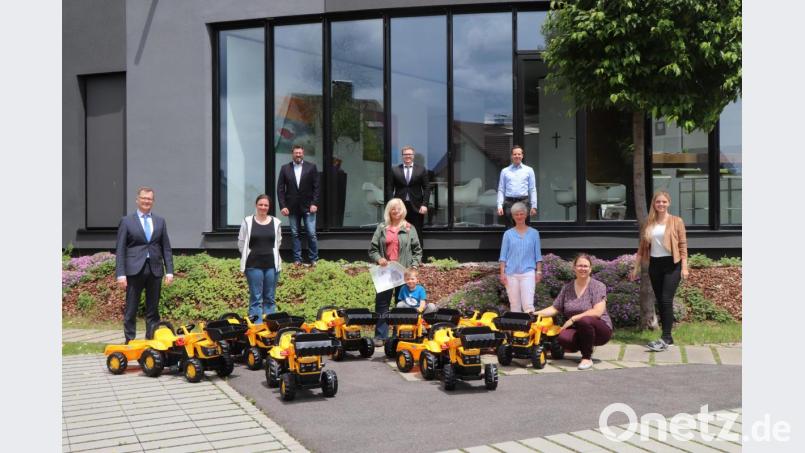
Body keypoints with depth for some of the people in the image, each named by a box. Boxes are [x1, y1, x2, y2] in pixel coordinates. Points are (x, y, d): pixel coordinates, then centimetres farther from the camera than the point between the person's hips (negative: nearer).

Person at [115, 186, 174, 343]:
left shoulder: (160, 221, 12)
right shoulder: (126, 221, 4)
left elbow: (166, 248, 11)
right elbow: (120, 249, -1)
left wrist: (169, 271, 2)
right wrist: (121, 274, -9)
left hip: (155, 270, 3)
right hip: (134, 270, -3)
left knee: (153, 310, 7)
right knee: (131, 310, 2)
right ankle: (130, 342, 8)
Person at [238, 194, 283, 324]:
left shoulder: (275, 222, 7)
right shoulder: (247, 222, 2)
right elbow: (241, 243, 6)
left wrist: (268, 254, 8)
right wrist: (252, 255, 3)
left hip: (271, 264, 2)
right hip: (253, 264, -2)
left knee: (270, 298, 7)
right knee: (256, 298, -2)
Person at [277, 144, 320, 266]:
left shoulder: (311, 167, 1)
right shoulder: (285, 168, 5)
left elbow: (316, 187, -1)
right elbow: (280, 189, 3)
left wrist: (314, 204, -9)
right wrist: (282, 206, -5)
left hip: (308, 207, -1)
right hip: (292, 207, 2)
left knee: (311, 234, -3)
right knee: (295, 234, 6)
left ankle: (313, 259, 8)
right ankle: (297, 259, 12)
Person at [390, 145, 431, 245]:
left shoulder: (421, 169, 6)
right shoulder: (394, 170, 8)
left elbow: (426, 188, 3)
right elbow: (390, 189, 6)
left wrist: (424, 204, -7)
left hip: (416, 207, 0)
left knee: (417, 235, 3)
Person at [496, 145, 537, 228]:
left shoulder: (529, 170, 9)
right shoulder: (505, 171, 10)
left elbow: (533, 189, 6)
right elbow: (501, 190, 8)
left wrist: (534, 206, 0)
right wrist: (500, 206, -1)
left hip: (524, 202, 0)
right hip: (509, 202, 0)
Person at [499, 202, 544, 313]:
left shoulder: (534, 233, 7)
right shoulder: (508, 234, 7)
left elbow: (538, 255, 8)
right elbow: (503, 255, 5)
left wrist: (539, 271, 0)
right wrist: (502, 273, -2)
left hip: (528, 272, -1)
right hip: (511, 273, 1)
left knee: (528, 304, -11)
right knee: (514, 305, 6)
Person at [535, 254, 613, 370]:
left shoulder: (598, 286, -6)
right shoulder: (567, 288, 8)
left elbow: (597, 312, -18)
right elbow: (554, 308, 8)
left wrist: (573, 319, -20)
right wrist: (535, 314, -7)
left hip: (600, 330, -3)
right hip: (578, 331, 4)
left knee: (584, 320, -37)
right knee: (563, 338, -30)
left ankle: (587, 358, -15)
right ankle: (585, 347, 4)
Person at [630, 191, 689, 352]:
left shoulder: (677, 221, 0)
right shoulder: (649, 224, 10)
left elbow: (683, 245, -3)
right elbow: (642, 247, 13)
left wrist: (684, 267, -10)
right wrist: (636, 267, 10)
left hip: (671, 264, -5)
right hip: (655, 265, 5)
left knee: (666, 300, -13)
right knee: (659, 301, 7)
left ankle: (665, 338, -14)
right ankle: (668, 337, 15)